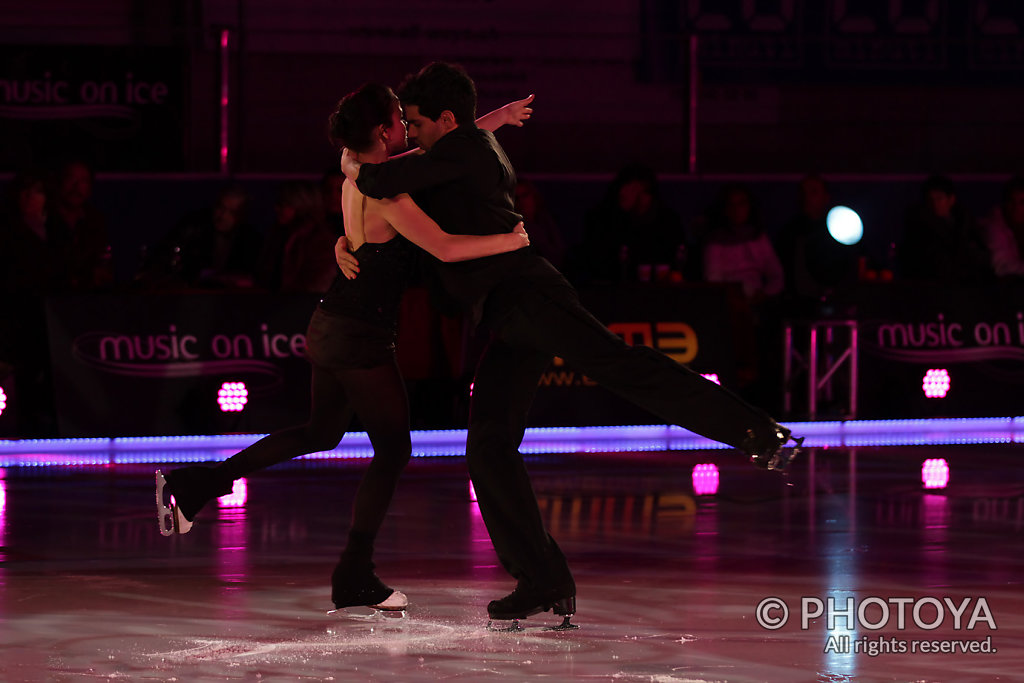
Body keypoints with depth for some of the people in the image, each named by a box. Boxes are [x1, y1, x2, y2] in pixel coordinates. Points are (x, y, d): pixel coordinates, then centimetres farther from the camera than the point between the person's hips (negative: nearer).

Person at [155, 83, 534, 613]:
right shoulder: (387, 194, -22)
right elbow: (444, 248, -31)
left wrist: (497, 118, 15)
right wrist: (509, 241, -20)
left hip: (330, 328, 9)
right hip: (361, 336, -9)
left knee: (322, 432, 25)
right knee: (392, 449, 4)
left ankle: (194, 486, 22)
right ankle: (354, 579, 8)